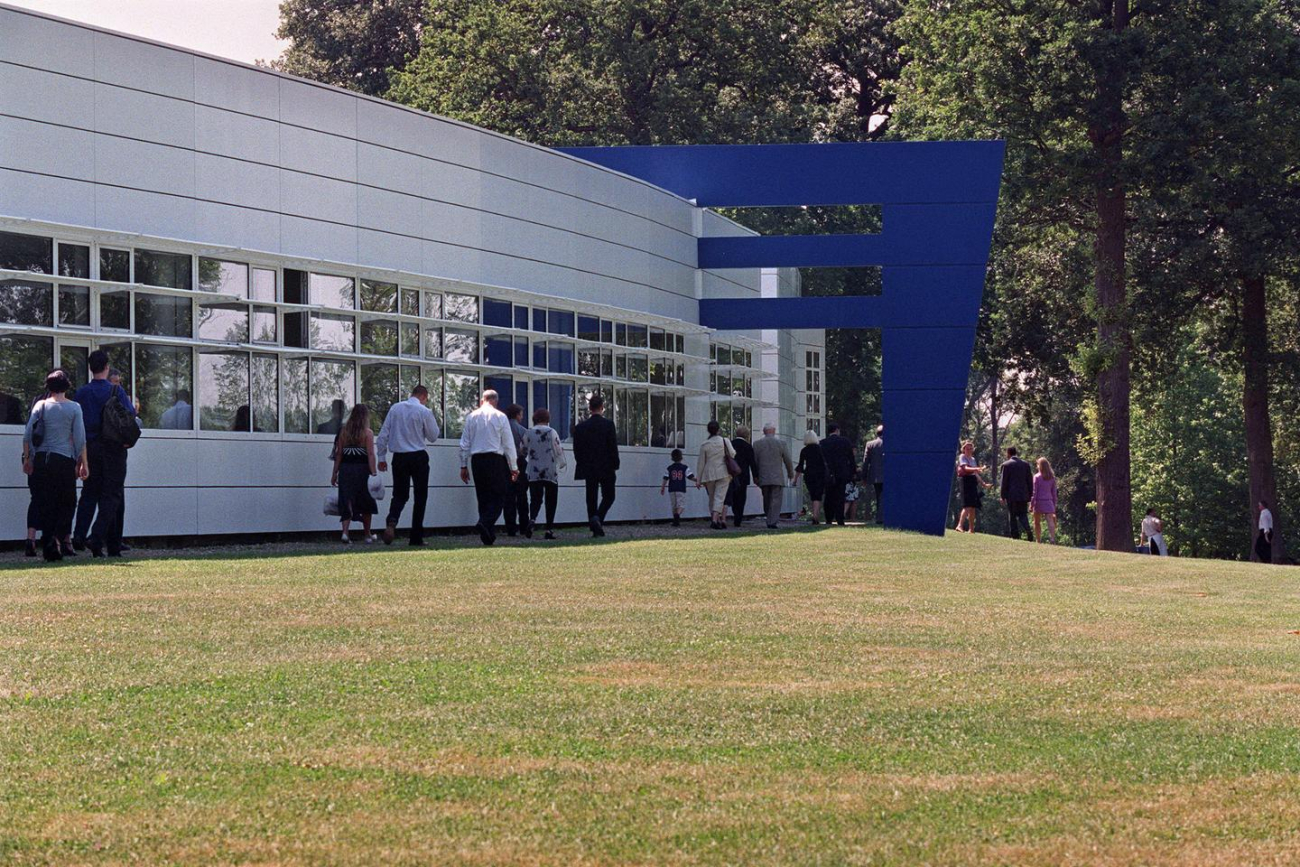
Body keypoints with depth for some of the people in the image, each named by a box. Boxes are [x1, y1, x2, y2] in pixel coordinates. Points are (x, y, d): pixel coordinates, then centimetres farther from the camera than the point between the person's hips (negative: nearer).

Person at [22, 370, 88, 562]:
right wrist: (83, 463, 3)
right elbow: (80, 438, -3)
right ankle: (59, 537, -13)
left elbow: (27, 435, 2)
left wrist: (27, 459, 10)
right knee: (67, 502, 8)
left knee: (45, 504, 6)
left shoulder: (40, 406, 4)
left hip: (41, 459, 2)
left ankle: (48, 546, 2)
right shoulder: (74, 407, -1)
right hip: (65, 459, -2)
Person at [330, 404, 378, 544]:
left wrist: (334, 473, 10)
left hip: (345, 469, 3)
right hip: (362, 469, -2)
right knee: (366, 503, 12)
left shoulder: (344, 432, 5)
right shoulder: (368, 433, -5)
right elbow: (371, 454, -12)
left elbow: (338, 454, 6)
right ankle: (368, 536, 22)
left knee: (347, 502, 4)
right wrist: (374, 472, -13)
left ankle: (345, 532, -16)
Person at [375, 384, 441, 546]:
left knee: (399, 495, 10)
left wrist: (381, 457, 10)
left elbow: (383, 434, 4)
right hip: (418, 457, -3)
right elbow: (433, 437, 3)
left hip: (399, 458, 3)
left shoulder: (395, 408, 4)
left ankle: (391, 522, -21)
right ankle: (416, 538, 7)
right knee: (420, 497, 8)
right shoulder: (424, 411, -6)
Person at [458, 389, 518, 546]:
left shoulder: (471, 417, 8)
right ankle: (485, 522, -25)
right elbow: (508, 444, 0)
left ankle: (488, 536, 8)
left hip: (476, 460, 4)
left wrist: (464, 466, 15)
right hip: (495, 459, -4)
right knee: (498, 496, -1)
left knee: (483, 497, 9)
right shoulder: (500, 417, -1)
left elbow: (465, 443, 9)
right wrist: (513, 467, 6)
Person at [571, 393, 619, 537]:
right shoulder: (608, 425, -8)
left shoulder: (580, 427, 2)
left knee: (591, 498, 8)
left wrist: (582, 465, 14)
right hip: (606, 468, -3)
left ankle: (595, 528, 5)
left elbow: (577, 450, 4)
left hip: (588, 469, 3)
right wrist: (615, 467, 0)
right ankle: (598, 518, -17)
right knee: (608, 496, 8)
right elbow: (613, 448, -8)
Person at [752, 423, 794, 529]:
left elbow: (754, 462, 2)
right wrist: (791, 474, 17)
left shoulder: (757, 444, -2)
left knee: (766, 500, 15)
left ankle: (769, 520, 18)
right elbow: (788, 461, 2)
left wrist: (755, 476, 13)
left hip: (763, 477, 2)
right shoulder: (781, 444, -5)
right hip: (777, 478, -2)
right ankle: (772, 522, -9)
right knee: (776, 500, 0)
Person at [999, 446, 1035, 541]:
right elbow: (1030, 481, 9)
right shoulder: (1026, 464, 7)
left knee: (1012, 516, 5)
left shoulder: (1006, 465, -5)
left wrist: (1003, 496, 0)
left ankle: (1015, 536, 1)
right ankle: (1028, 531, -18)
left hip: (1011, 495, -3)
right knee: (1023, 514, 7)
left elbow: (1004, 482, -5)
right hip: (1024, 495, 3)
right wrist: (1030, 496, 14)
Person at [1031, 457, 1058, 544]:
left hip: (1039, 501, -3)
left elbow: (1034, 492, -8)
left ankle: (1038, 540, 17)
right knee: (1050, 521, -9)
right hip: (1049, 501, 3)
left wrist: (1032, 504, -4)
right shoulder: (1052, 478, 6)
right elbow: (1054, 492, 9)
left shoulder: (1037, 477, -7)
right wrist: (1054, 505, 15)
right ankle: (1053, 539, -28)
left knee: (1037, 523, 13)